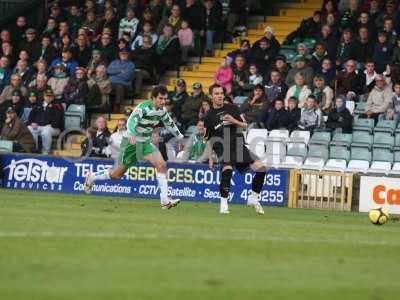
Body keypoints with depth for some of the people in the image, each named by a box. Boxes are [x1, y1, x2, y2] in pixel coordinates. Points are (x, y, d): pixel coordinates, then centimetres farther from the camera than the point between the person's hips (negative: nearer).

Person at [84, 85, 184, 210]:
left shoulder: (162, 110, -1)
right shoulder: (144, 107, -24)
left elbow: (169, 123, 20)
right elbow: (132, 120, -39)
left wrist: (180, 137, 27)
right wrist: (131, 134, -58)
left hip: (145, 143, 6)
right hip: (132, 142, -6)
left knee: (162, 165, -16)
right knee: (117, 174, 6)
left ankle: (165, 200, -17)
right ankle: (92, 177, 34)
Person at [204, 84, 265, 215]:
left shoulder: (232, 108, 10)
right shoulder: (209, 117, 6)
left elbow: (245, 126, 13)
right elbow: (209, 140, 10)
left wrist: (234, 121, -7)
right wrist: (210, 159, 3)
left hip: (239, 146, 3)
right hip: (223, 148, -3)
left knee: (260, 168, -10)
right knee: (227, 171, -30)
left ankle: (253, 198, 7)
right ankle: (223, 204, -20)